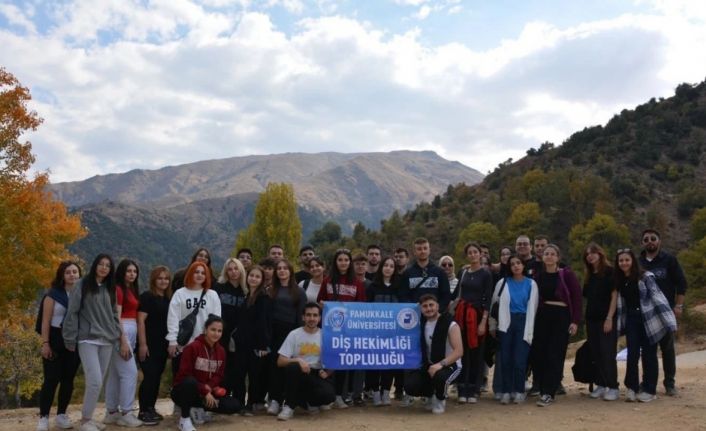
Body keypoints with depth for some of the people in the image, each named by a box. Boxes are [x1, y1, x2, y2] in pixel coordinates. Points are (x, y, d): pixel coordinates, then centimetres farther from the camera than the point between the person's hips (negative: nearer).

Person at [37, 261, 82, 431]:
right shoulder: (53, 294, -2)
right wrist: (45, 343, -13)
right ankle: (43, 417, 2)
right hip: (56, 340, -4)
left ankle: (61, 415, 18)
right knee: (51, 379, -5)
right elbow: (46, 321, -6)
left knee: (68, 379, 7)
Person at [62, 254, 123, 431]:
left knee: (98, 382, 6)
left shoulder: (110, 289, 14)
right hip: (88, 340, -5)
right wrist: (70, 340, -5)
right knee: (95, 382, -14)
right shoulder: (82, 285, -1)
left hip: (107, 341, 5)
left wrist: (122, 338, 11)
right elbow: (72, 312, -2)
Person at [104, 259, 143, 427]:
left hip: (130, 332, 9)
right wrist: (123, 342, -20)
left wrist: (131, 340, 11)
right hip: (121, 332, -9)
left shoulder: (132, 289, 16)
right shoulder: (118, 289, -10)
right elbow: (116, 317, -16)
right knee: (130, 372, -9)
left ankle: (112, 412, 16)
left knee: (115, 374, 11)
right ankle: (125, 413, -5)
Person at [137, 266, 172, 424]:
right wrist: (142, 344, -18)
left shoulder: (168, 299, 13)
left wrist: (172, 342, 14)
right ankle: (143, 411, 2)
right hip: (149, 345, -6)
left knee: (157, 377, 9)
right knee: (149, 376, -8)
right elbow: (141, 321, -13)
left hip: (162, 345, 6)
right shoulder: (147, 296, -7)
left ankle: (151, 409, 19)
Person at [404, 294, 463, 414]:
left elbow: (459, 351, -23)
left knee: (439, 376, -40)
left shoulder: (450, 325, -16)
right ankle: (432, 395, 16)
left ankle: (440, 400, -3)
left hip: (449, 364, -5)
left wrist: (441, 364, -35)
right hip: (428, 365, 5)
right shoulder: (421, 324, 3)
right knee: (410, 385, -19)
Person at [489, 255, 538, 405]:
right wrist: (493, 325, 4)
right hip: (506, 323, 1)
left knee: (520, 359, -4)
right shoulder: (503, 283, 7)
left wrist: (529, 331, -3)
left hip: (523, 322, -1)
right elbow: (494, 304, 8)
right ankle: (506, 391, 9)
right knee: (505, 359, 0)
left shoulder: (531, 284, 6)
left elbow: (532, 308, 3)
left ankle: (519, 391, 9)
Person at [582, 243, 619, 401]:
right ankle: (600, 385, 14)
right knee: (595, 354, 6)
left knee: (608, 354, -6)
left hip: (606, 319, -6)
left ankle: (613, 387, 0)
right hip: (591, 319, 6)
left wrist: (609, 318, -15)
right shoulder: (588, 276, 14)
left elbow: (614, 295, -9)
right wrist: (586, 322, 10)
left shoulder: (609, 271, -4)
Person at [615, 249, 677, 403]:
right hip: (631, 320, 4)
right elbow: (621, 304, 11)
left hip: (648, 319, -4)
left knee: (648, 355, 4)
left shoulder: (645, 276, -11)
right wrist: (619, 324, 8)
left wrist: (668, 320, -20)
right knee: (632, 354, 0)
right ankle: (632, 387, 11)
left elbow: (657, 296, -15)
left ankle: (649, 390, 13)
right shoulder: (619, 281, 6)